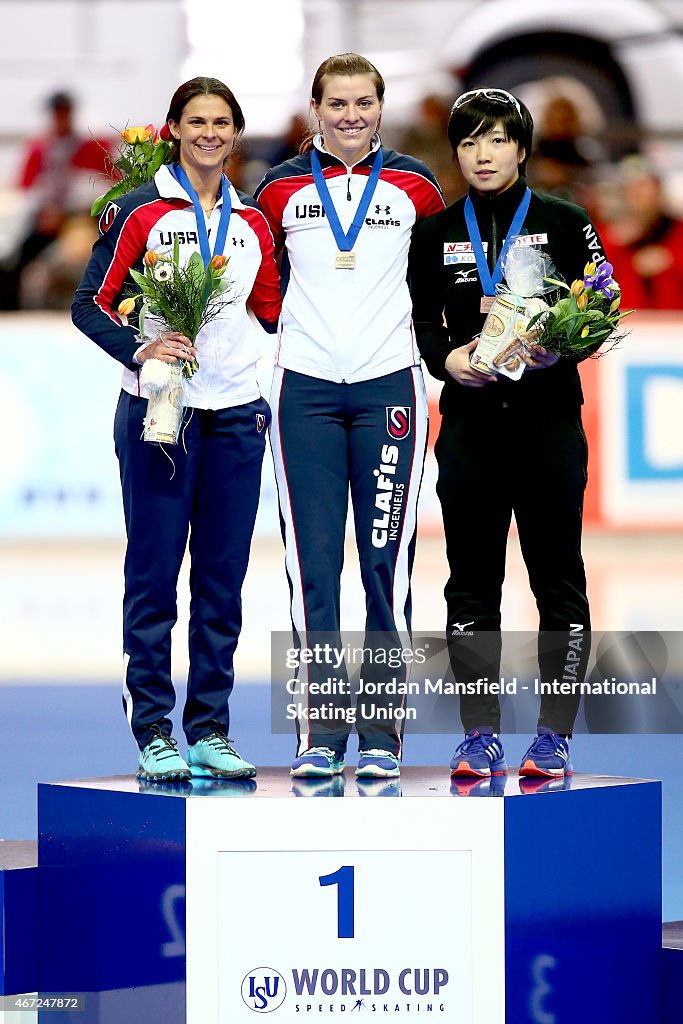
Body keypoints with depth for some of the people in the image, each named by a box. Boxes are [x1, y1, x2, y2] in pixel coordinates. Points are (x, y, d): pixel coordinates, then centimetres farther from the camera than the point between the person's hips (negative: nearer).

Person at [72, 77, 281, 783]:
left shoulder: (253, 220, 13)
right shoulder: (139, 210, -1)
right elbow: (90, 304, -4)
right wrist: (140, 350, -18)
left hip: (236, 417, 4)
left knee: (222, 578, 5)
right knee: (154, 572, -3)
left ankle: (209, 730, 12)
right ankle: (153, 731, 3)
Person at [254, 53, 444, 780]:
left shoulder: (413, 185, 6)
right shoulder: (282, 187, 5)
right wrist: (282, 331, 8)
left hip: (387, 388, 0)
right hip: (305, 390, 0)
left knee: (387, 561, -1)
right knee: (313, 563, -2)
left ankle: (381, 733, 4)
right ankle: (320, 731, 3)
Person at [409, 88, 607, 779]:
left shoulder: (564, 224, 3)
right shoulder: (435, 235, 10)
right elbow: (421, 325, 10)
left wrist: (555, 346, -17)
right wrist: (448, 359, -11)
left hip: (549, 417, -2)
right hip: (469, 420, 2)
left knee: (558, 578, 0)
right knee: (472, 579, 3)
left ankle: (555, 734, 6)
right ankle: (480, 734, 10)